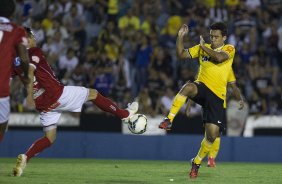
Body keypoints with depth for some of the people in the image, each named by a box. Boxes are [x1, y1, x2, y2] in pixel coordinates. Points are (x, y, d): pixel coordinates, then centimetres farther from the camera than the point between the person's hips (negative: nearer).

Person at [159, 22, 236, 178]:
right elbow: (181, 54, 8)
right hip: (201, 88, 1)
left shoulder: (229, 49, 2)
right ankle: (169, 120, -35)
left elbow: (219, 57, -20)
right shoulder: (202, 48, 12)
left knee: (212, 134, -7)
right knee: (188, 87, -39)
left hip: (217, 96, -1)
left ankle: (197, 162, 17)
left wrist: (204, 46, -8)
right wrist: (180, 37, -5)